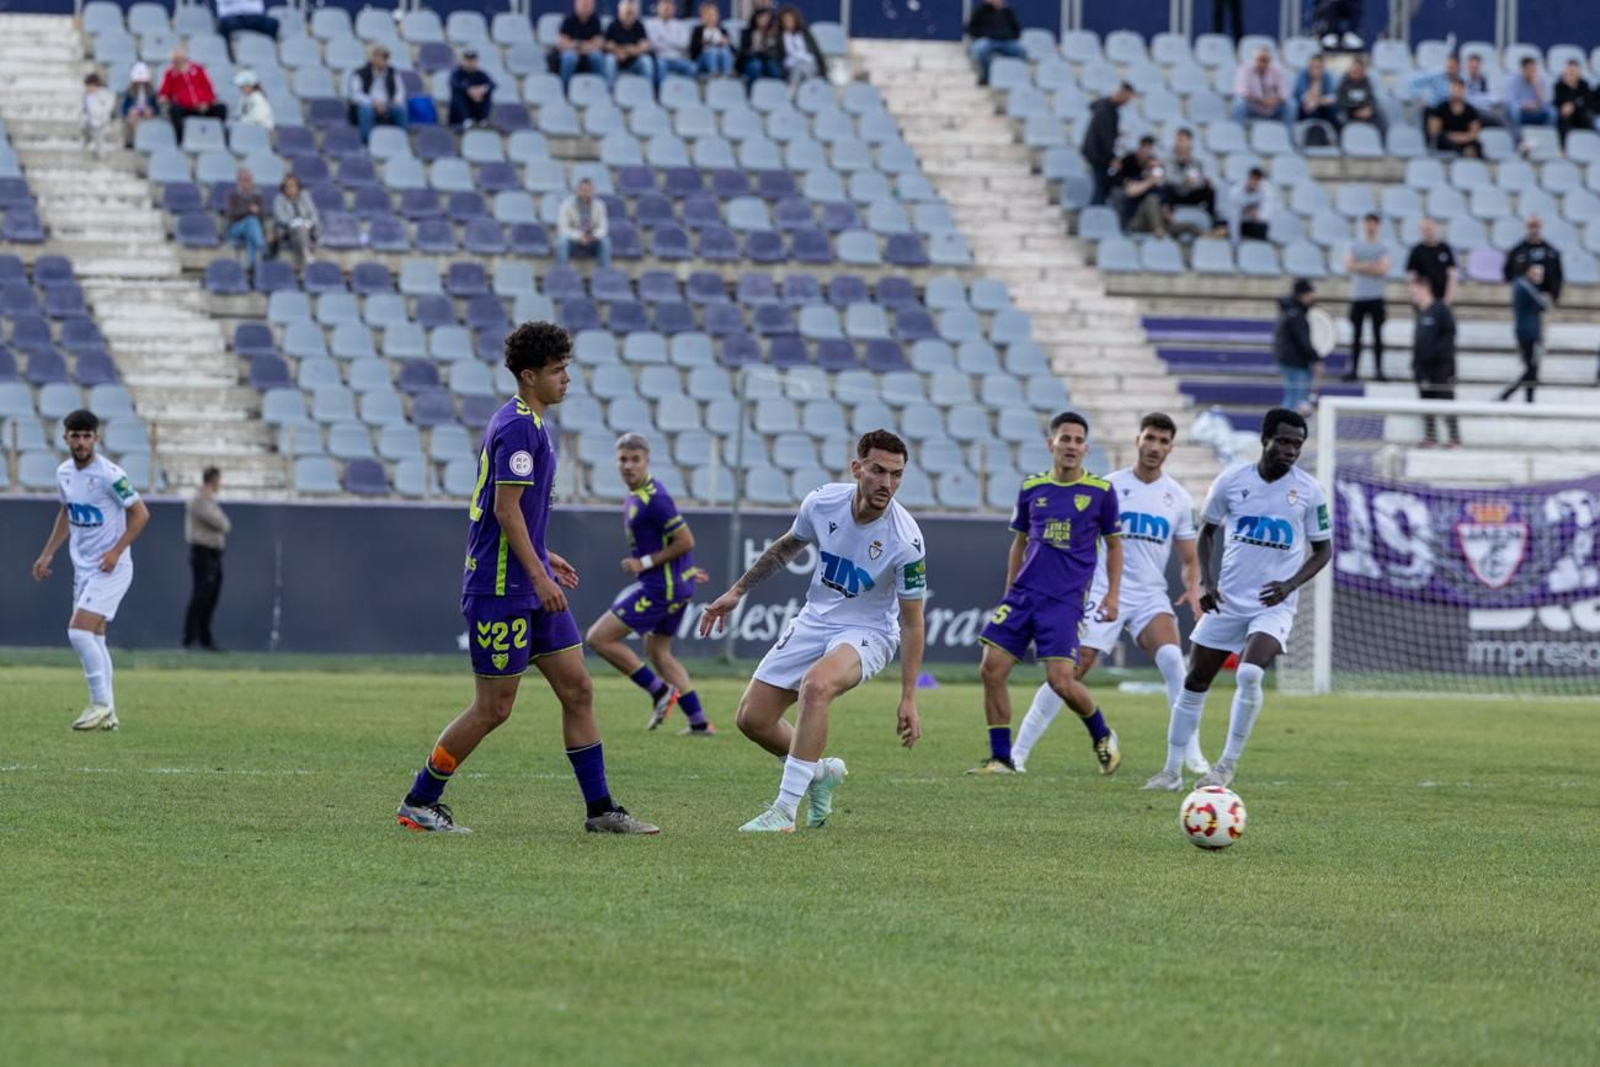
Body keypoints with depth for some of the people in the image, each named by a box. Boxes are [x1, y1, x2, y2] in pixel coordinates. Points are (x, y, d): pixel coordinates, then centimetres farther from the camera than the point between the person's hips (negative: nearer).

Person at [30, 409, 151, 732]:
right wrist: (47, 555, 18)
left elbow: (140, 514, -13)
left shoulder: (109, 475, -17)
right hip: (83, 568, 8)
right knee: (93, 639, 8)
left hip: (111, 569, -8)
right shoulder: (64, 473, 5)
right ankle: (107, 714, 13)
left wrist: (116, 551, -20)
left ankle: (100, 703, -7)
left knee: (79, 631, -17)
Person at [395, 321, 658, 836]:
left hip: (529, 587, 10)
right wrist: (539, 574, -21)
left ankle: (600, 809, 10)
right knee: (493, 708, -3)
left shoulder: (532, 424, 16)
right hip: (500, 588, -10)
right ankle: (418, 803, 9)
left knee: (578, 691, 7)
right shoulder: (518, 426, -16)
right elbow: (506, 508, -21)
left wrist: (543, 558, 24)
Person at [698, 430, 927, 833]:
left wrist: (908, 698, -18)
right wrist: (737, 591, 16)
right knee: (752, 718, 1)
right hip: (814, 621, 5)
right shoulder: (822, 502, -12)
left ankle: (785, 809, -31)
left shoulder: (905, 540, -24)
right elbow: (788, 546, 12)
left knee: (816, 685, -36)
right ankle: (822, 771, 31)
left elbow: (911, 621, -16)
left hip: (867, 632, -5)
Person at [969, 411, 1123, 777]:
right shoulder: (1032, 488, 8)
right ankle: (1001, 758, 3)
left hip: (1066, 600, -4)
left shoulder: (1100, 492, 1)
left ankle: (1102, 736, 14)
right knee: (991, 669, -8)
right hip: (1024, 593, 4)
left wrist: (1113, 595, 2)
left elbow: (1113, 544, 10)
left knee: (1061, 681, -15)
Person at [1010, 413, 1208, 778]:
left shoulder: (1178, 498, 8)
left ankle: (1192, 755, -19)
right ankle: (1018, 752, 2)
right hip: (1104, 594, -2)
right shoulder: (1109, 486, 1)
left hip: (1151, 596, 2)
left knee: (1172, 658, -24)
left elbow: (1189, 559, 15)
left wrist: (1192, 588, -5)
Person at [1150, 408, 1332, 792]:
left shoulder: (1308, 491, -4)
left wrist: (1290, 584, -12)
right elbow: (1207, 531, 12)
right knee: (1195, 683, 6)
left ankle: (1228, 765, -11)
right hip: (1227, 599, 3)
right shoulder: (1232, 480, -2)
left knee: (1249, 674, -26)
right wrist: (1205, 580, -3)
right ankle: (1173, 769, 20)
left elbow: (1322, 550, 4)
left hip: (1273, 605, -3)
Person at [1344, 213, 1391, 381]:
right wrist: (1371, 267, -9)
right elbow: (1348, 266, -4)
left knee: (1377, 335, -2)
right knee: (1356, 335, 2)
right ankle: (1353, 370, 5)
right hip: (1357, 297, 1)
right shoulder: (1354, 247, 10)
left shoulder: (1383, 248, 5)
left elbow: (1382, 269, -8)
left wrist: (1360, 267, -5)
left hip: (1376, 297, -1)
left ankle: (1378, 370, 0)